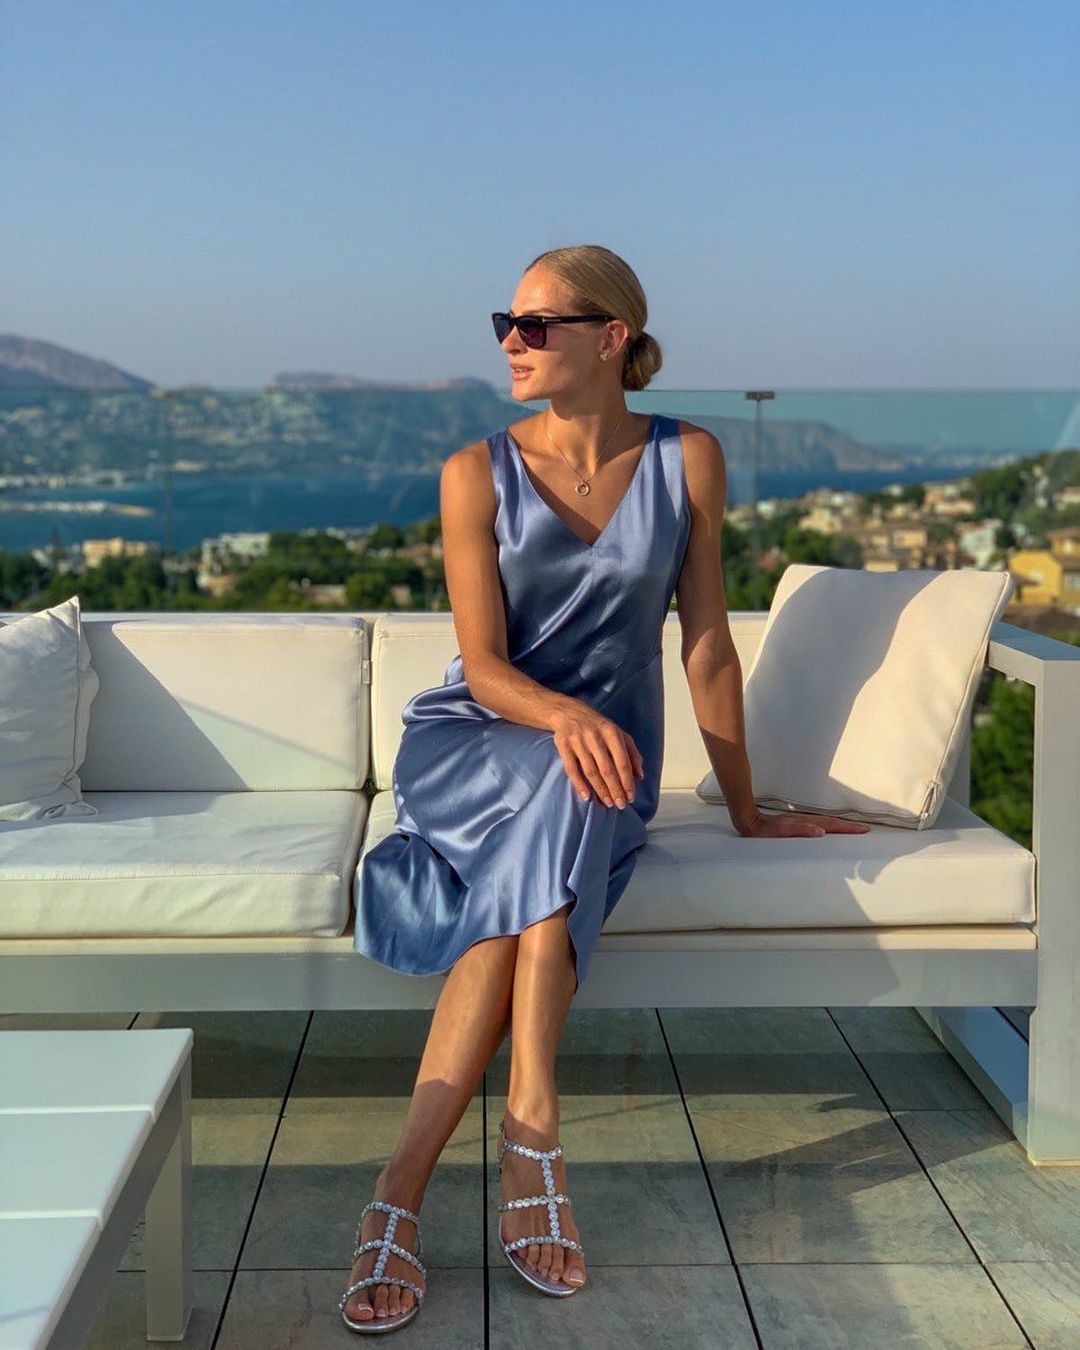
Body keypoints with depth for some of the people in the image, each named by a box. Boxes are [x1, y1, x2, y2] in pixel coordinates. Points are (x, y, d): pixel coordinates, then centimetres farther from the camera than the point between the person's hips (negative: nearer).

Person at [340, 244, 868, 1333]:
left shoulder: (687, 460, -1)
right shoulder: (478, 473, -4)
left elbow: (707, 641, 2)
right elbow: (485, 668, -8)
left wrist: (748, 813, 5)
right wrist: (565, 718, -31)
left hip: (607, 750, 1)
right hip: (471, 745, -1)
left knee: (534, 863, -34)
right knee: (561, 794, -36)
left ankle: (402, 1189, -34)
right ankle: (534, 1131, -36)